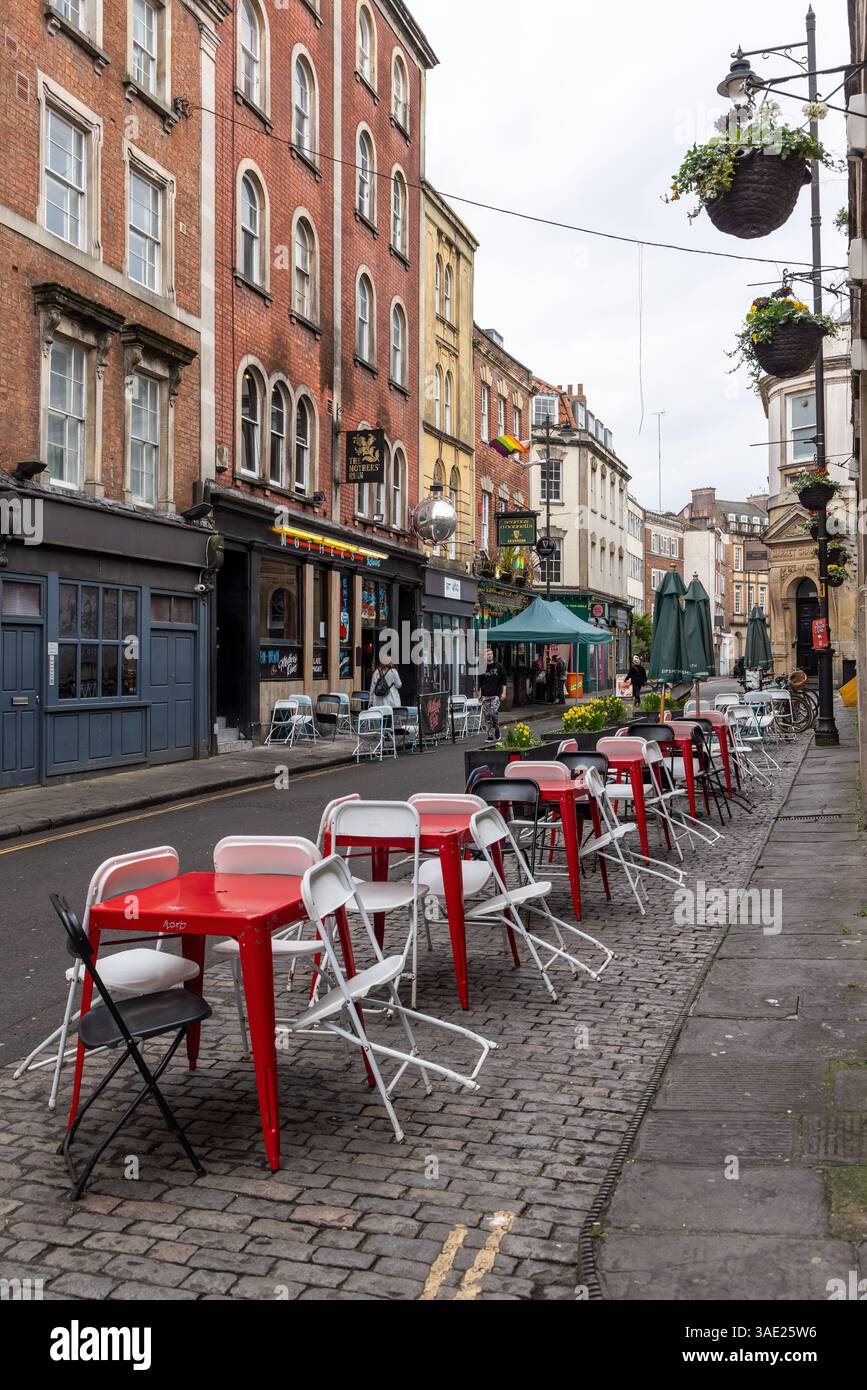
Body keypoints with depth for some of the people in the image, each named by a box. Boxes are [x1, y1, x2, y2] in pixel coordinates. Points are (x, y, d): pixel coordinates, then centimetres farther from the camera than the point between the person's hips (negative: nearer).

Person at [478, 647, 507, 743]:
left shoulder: (498, 666, 4)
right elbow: (480, 682, 15)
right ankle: (490, 735, 7)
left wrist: (503, 692, -1)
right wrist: (480, 693, 10)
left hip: (495, 695, -3)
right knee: (487, 715, 1)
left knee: (494, 712, -16)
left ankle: (497, 732, 2)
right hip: (485, 695, 3)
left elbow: (504, 680, 5)